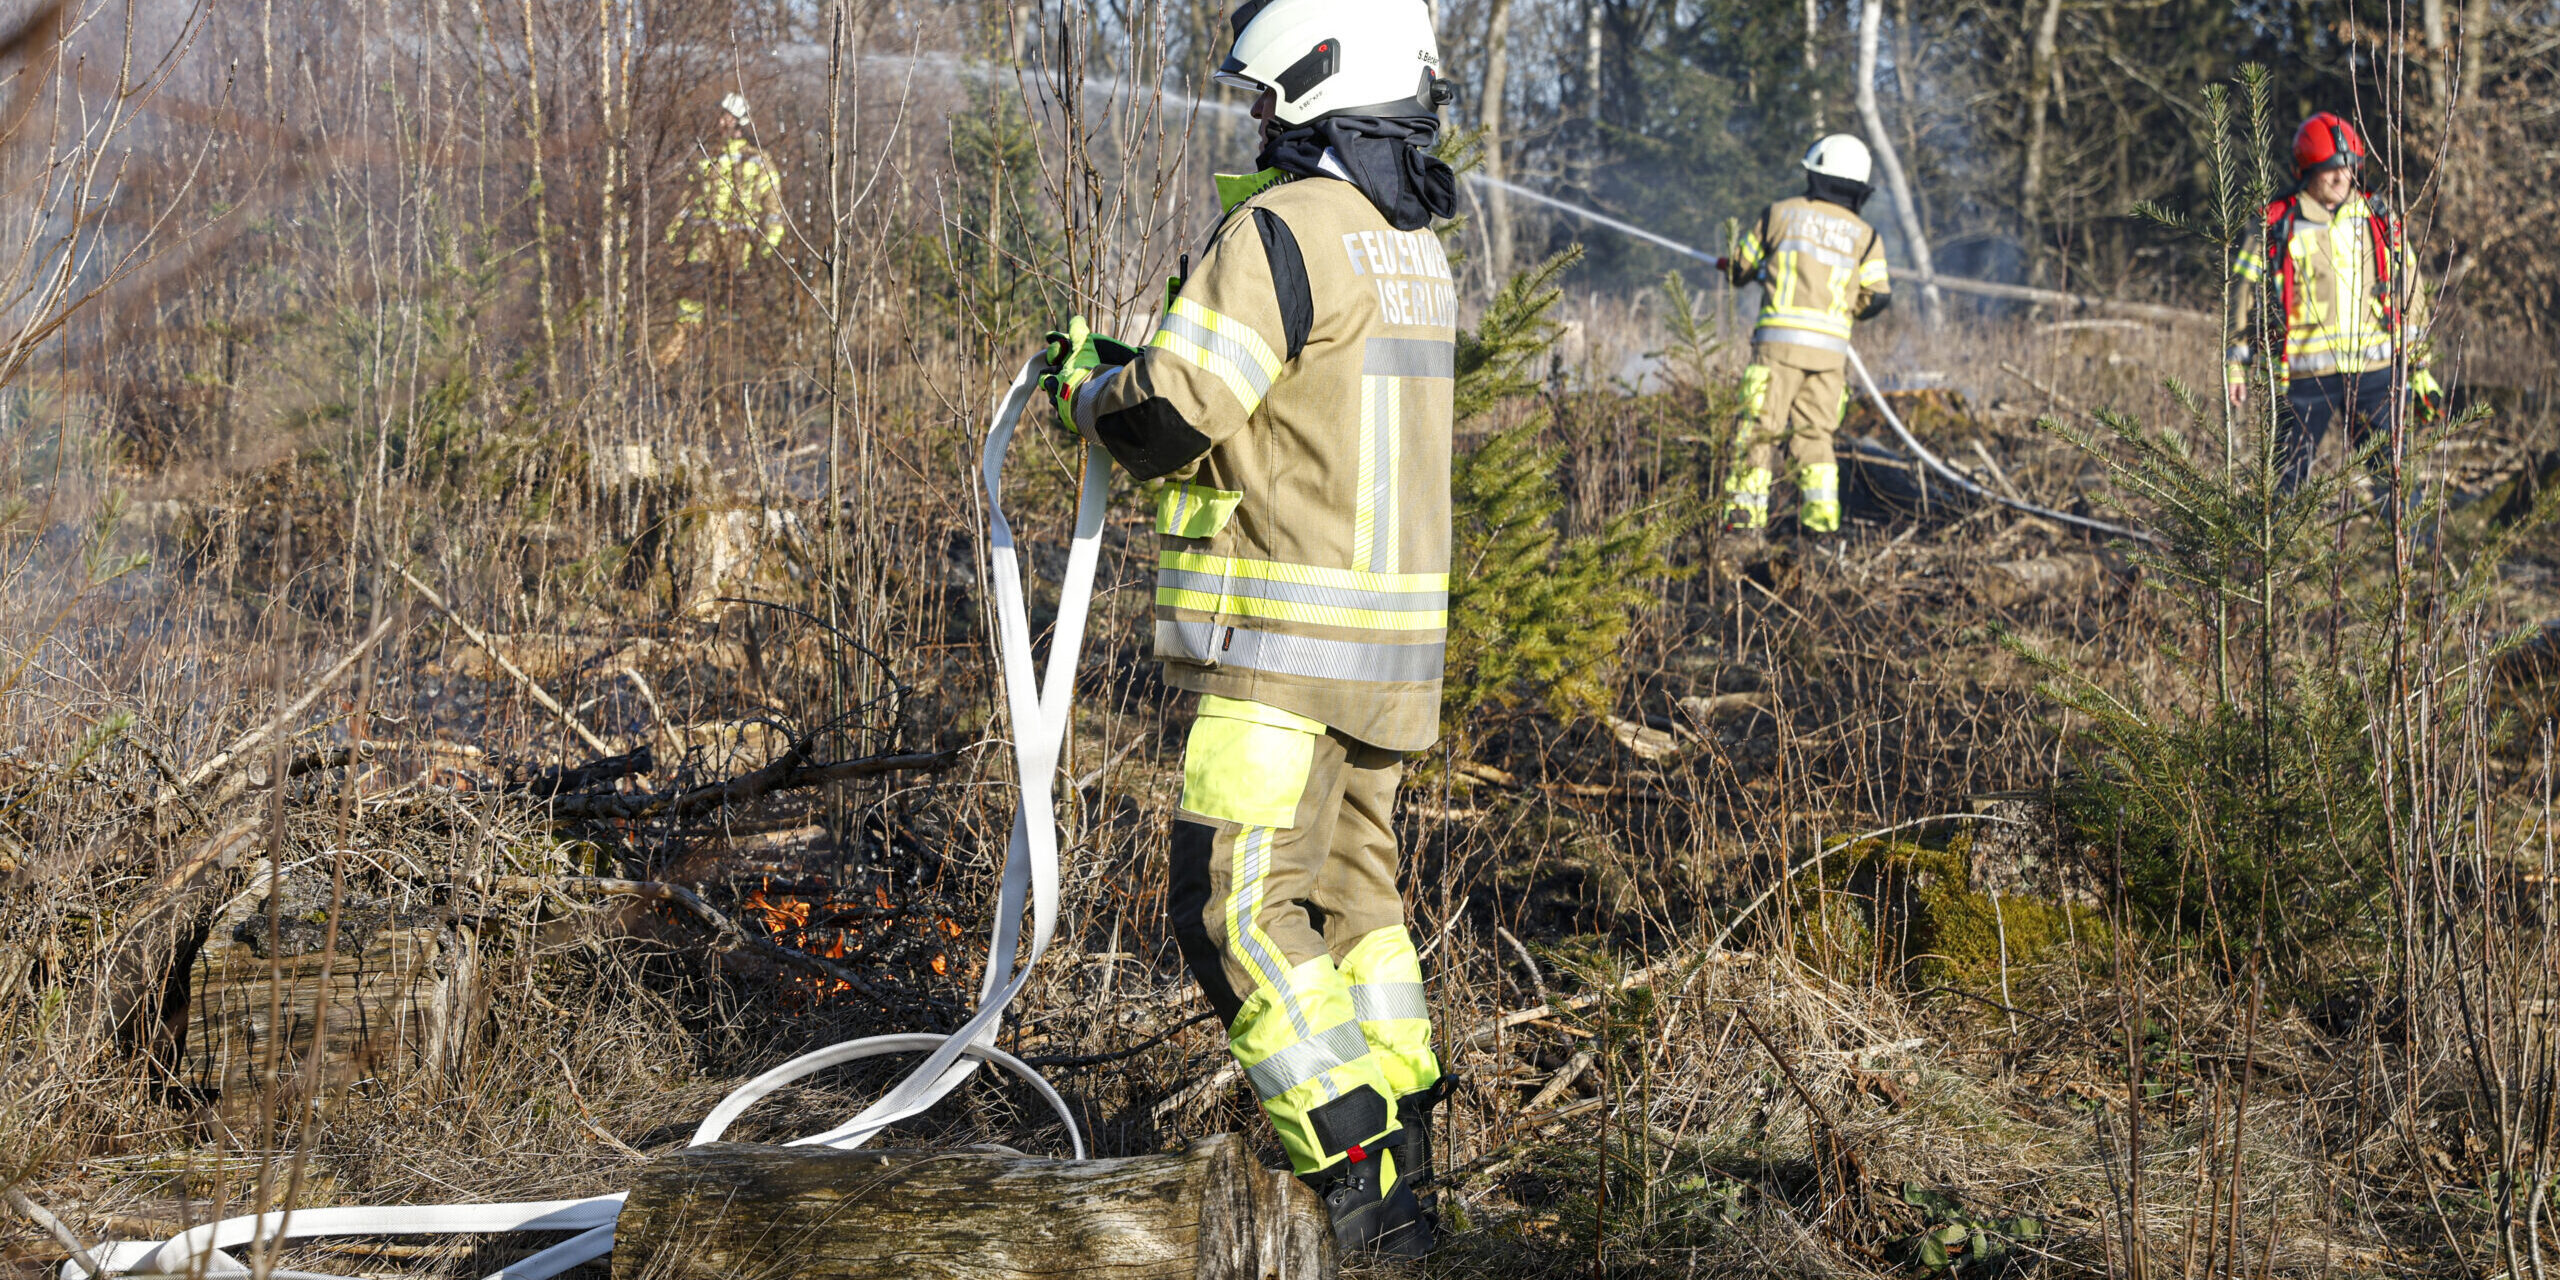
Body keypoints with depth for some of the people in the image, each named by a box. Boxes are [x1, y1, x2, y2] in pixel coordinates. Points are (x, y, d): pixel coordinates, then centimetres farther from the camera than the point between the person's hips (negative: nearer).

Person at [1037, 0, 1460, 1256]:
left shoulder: (1284, 230, -16)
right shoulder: (1416, 246, 13)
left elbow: (1171, 417, -19)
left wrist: (1090, 385, 3)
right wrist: (1152, 369, 20)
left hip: (1283, 637, -9)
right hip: (1387, 637, 9)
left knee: (1238, 905, -7)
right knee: (1348, 881, 18)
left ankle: (1364, 1187, -10)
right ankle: (1401, 1151, 24)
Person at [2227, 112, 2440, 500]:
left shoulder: (2379, 219, 9)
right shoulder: (2278, 225, 1)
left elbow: (2408, 293, 15)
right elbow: (2245, 290, 6)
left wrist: (2419, 365, 14)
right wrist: (2235, 363, 0)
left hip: (2374, 369, 2)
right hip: (2306, 376, -2)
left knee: (2395, 470, 1)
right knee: (2288, 481, 1)